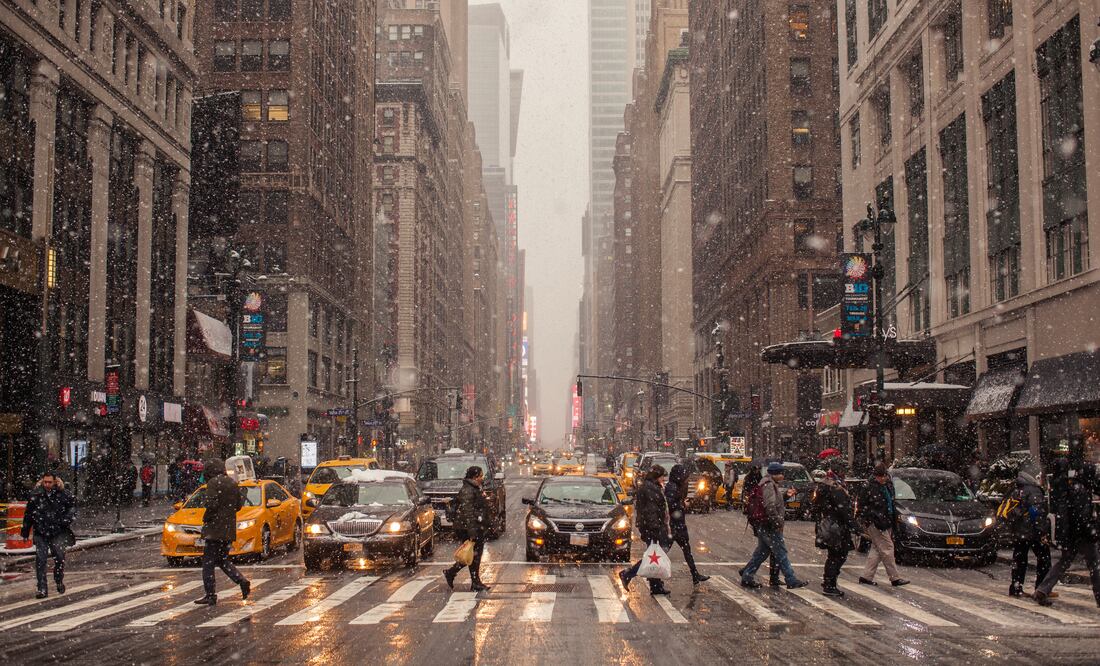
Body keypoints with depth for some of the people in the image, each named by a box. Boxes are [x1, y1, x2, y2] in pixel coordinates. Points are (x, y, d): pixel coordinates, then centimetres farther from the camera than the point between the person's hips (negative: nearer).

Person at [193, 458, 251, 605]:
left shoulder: (214, 483, -12)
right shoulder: (232, 483, 12)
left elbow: (211, 504, -21)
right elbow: (239, 504, 16)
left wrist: (205, 519, -6)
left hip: (216, 529, -8)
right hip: (229, 529, 8)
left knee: (208, 562, 0)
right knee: (222, 560, 18)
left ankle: (211, 595, -1)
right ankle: (243, 581, 3)